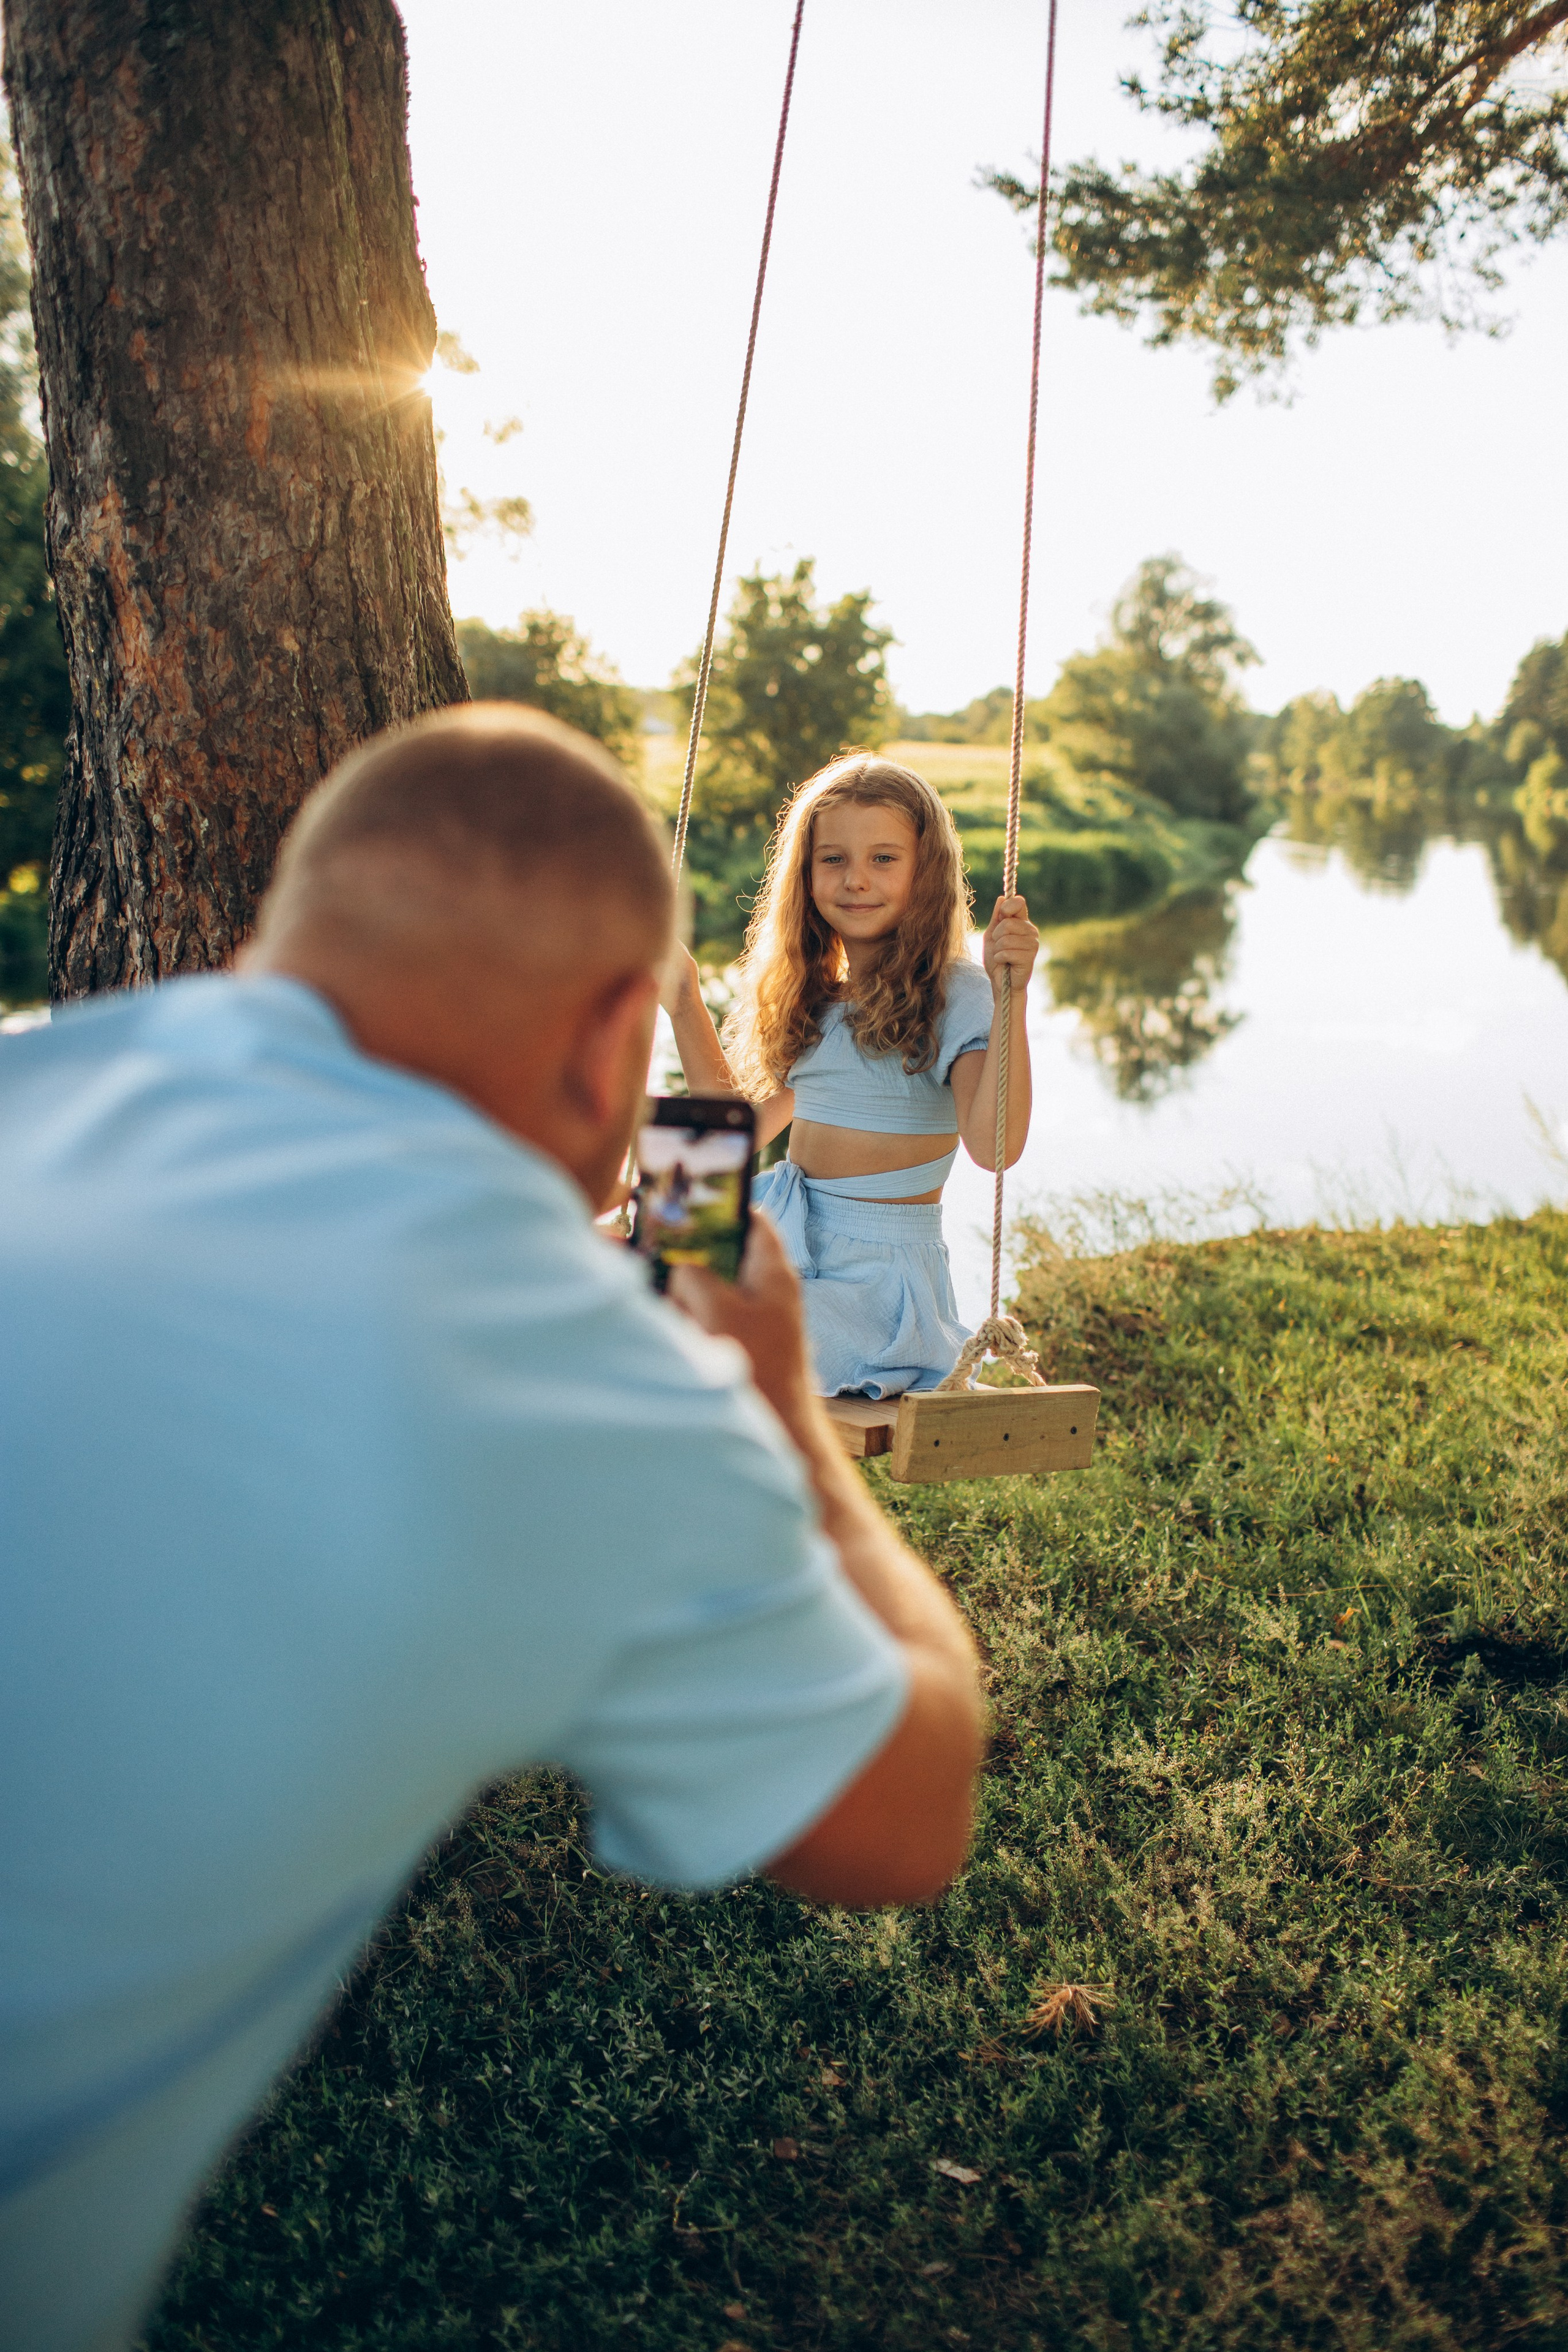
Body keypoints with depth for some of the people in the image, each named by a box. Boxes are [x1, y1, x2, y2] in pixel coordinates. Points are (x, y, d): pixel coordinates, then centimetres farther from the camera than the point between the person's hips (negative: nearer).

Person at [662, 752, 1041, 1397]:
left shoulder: (952, 995, -10)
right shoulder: (814, 998, 13)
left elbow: (993, 1145, -24)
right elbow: (745, 1122, 21)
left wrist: (1011, 998, -32)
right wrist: (683, 1004, 20)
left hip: (879, 1279, -7)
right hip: (787, 1253, 7)